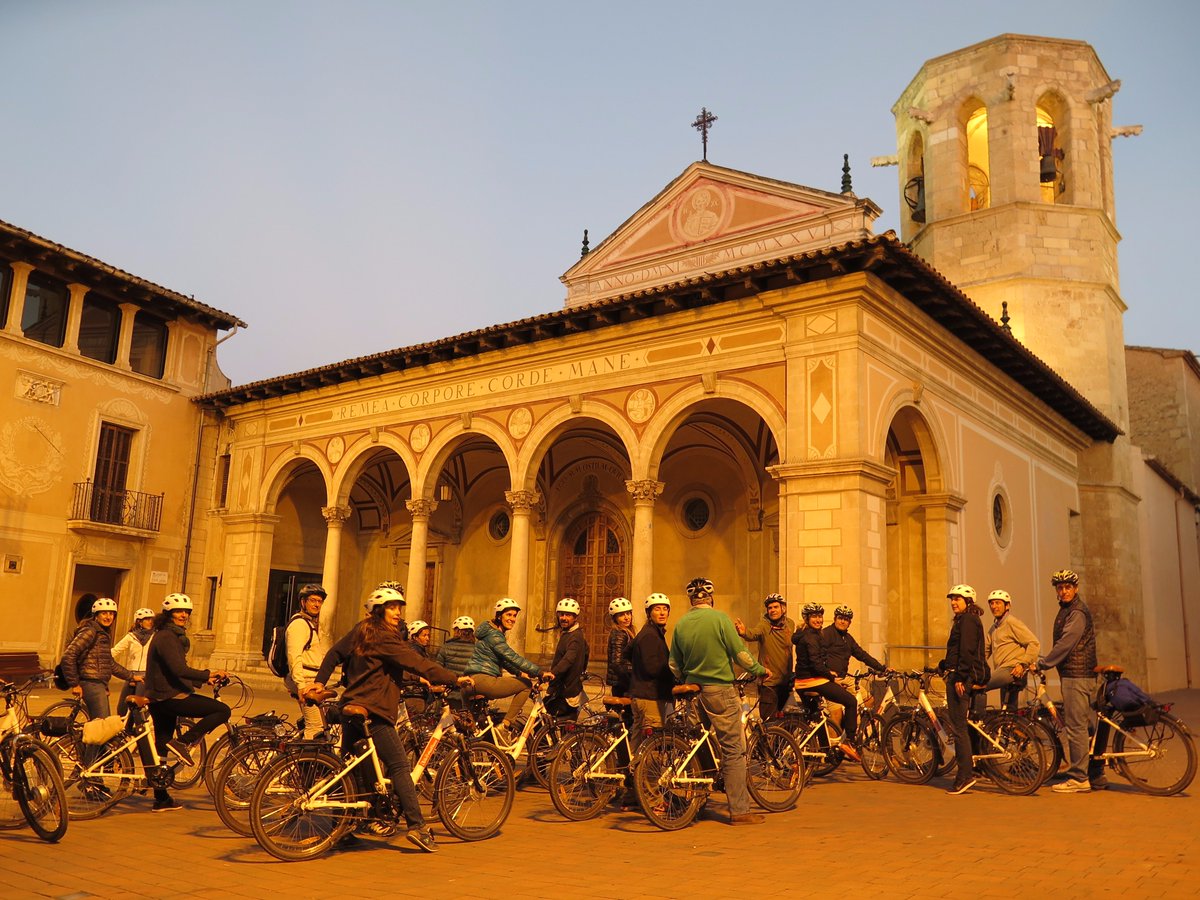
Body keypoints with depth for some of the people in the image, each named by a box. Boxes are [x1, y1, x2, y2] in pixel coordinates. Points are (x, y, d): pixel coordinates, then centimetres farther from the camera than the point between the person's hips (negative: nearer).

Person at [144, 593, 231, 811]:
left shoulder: (174, 636, 19)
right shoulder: (166, 637, -14)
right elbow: (178, 670, -25)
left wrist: (204, 679, 16)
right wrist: (208, 674, -22)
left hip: (162, 698, 11)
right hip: (169, 697, -11)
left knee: (162, 746, 13)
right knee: (222, 711, -13)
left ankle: (161, 799, 19)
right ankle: (183, 742, -13)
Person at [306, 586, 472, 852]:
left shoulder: (360, 631, 13)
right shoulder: (385, 638, -14)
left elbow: (334, 653, 18)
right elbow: (418, 663, -21)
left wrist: (320, 681, 22)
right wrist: (455, 679, -24)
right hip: (373, 712, -9)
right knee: (399, 766, -9)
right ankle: (417, 826, -13)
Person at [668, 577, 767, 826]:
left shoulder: (681, 624, 4)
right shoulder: (719, 618, -10)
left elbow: (674, 665, 9)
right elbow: (740, 653, -8)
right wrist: (759, 669, 9)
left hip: (694, 691, 5)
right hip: (720, 689, -5)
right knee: (733, 750, 0)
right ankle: (739, 810, 1)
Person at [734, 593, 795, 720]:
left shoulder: (790, 624, 3)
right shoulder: (764, 625, -13)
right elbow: (753, 634, -33)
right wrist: (744, 632, -57)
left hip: (786, 681, 5)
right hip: (769, 681, -5)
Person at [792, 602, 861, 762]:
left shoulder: (804, 635, 16)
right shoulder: (811, 637, -15)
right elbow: (816, 664, -22)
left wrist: (829, 672, 11)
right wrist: (830, 674, -8)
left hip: (803, 681, 11)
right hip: (813, 681, -11)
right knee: (851, 701, -7)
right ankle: (848, 742, -8)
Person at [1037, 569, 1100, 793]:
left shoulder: (1077, 612, -14)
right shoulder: (1066, 610, 18)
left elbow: (1065, 644, -20)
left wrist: (1042, 664, -16)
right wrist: (1044, 662, 15)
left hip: (1077, 676, -10)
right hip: (1072, 674, 10)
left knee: (1075, 726, -7)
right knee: (1081, 725, 14)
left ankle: (1078, 778, -4)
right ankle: (1095, 773, 21)